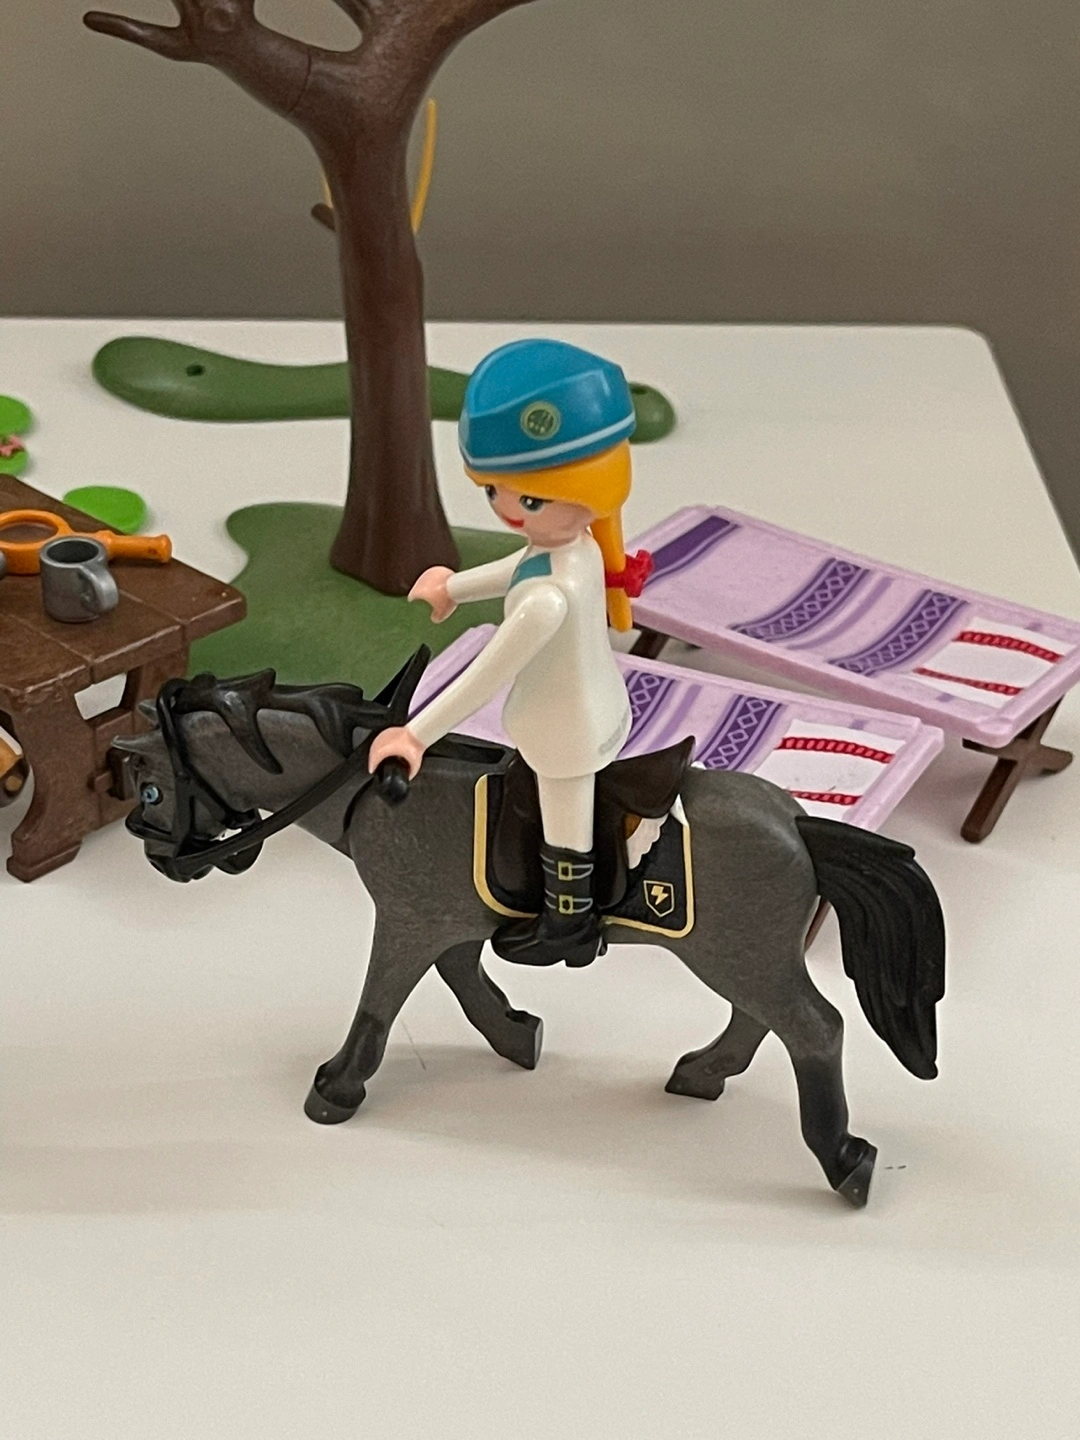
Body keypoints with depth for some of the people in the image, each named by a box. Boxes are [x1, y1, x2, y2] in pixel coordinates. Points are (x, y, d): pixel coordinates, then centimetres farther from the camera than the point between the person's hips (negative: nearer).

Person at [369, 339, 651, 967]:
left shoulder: (547, 598, -39)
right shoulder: (580, 546, -13)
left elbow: (488, 676, -32)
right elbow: (519, 569, 10)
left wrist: (416, 734, -24)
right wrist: (456, 587, 26)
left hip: (567, 733, -8)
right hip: (599, 709, 8)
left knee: (565, 831, 17)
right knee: (574, 815, 29)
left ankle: (567, 929, 42)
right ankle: (573, 919, 51)